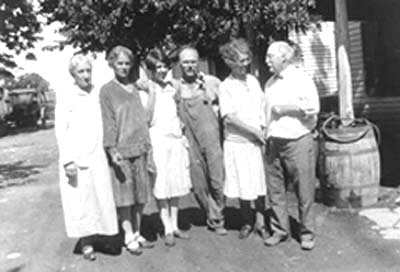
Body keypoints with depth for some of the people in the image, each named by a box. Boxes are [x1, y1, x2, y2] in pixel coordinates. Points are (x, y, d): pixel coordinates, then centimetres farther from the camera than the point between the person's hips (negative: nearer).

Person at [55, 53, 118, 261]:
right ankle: (85, 242, 15)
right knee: (80, 202, 2)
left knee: (101, 199, 4)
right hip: (75, 158, -3)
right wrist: (67, 161, -13)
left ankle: (94, 236, 20)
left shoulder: (99, 93, 8)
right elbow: (61, 131, -5)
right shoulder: (65, 96, -1)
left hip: (97, 157, 3)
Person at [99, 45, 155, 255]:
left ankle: (137, 234, 21)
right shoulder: (107, 90, -1)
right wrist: (112, 149, -16)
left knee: (140, 196, 9)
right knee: (124, 195, 0)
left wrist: (147, 146, 12)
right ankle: (129, 237, 10)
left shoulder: (136, 87, 13)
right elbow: (107, 121, -7)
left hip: (140, 149, 5)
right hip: (121, 150, -5)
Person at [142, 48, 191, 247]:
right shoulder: (145, 90, -4)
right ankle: (167, 229, 6)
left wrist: (183, 138, 15)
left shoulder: (171, 88, 13)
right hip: (157, 142, -5)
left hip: (175, 141, 6)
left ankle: (175, 226, 18)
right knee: (162, 188, -3)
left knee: (176, 186, 8)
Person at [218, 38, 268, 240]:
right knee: (243, 186, 4)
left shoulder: (253, 80, 8)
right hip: (237, 143, -3)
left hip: (256, 142, 4)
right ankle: (247, 223, 21)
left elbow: (262, 107, 13)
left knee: (260, 183, 6)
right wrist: (254, 131, -14)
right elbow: (229, 117, -14)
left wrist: (263, 129, -2)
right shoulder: (225, 87, -6)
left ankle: (260, 221, 19)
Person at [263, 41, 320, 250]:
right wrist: (265, 132, 11)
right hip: (273, 144, 6)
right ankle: (279, 230, 19)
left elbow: (313, 107, -15)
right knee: (275, 190, 7)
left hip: (298, 141, -6)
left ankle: (307, 233, 12)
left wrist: (287, 108, -11)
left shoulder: (302, 79, -3)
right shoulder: (270, 83, 16)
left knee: (304, 191, 0)